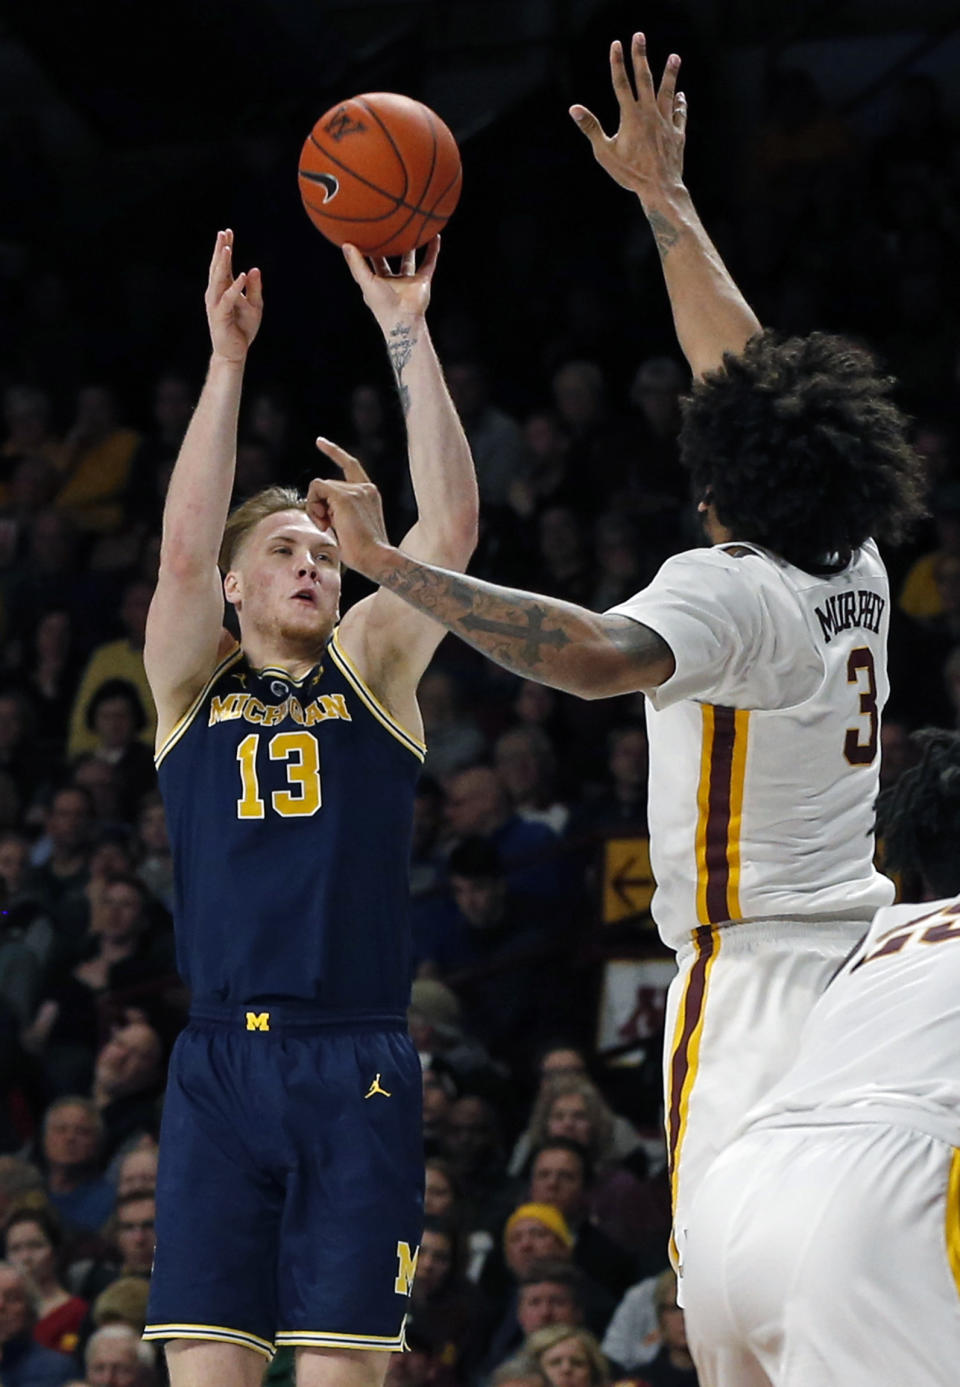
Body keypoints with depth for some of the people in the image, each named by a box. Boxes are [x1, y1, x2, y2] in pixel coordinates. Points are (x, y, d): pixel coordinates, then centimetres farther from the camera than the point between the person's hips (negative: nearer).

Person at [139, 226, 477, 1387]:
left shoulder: (371, 671, 12)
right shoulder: (191, 685, 12)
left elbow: (450, 527, 0)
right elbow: (183, 546, -5)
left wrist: (407, 336, -6)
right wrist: (227, 359, -10)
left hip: (357, 1071, 0)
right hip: (221, 1062, 0)